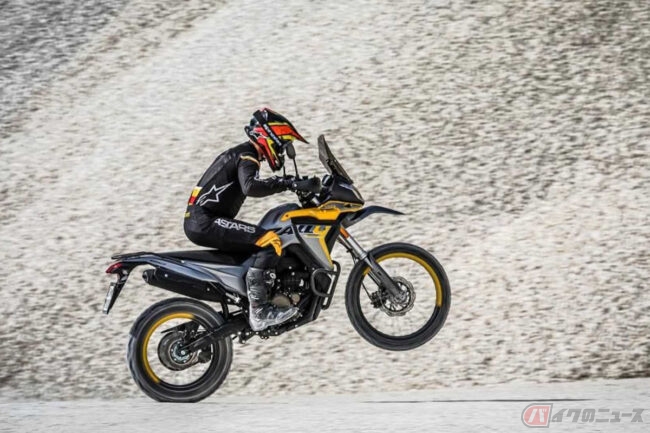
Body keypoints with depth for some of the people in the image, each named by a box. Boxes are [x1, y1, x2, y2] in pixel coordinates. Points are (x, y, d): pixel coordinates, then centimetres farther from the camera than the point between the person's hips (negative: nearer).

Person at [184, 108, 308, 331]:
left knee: (259, 246, 26)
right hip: (205, 222, -11)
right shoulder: (247, 157, -10)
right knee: (270, 241, -21)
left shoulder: (238, 153, 21)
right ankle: (258, 311, -24)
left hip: (198, 222, 11)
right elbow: (251, 187, -31)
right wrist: (286, 183, -26)